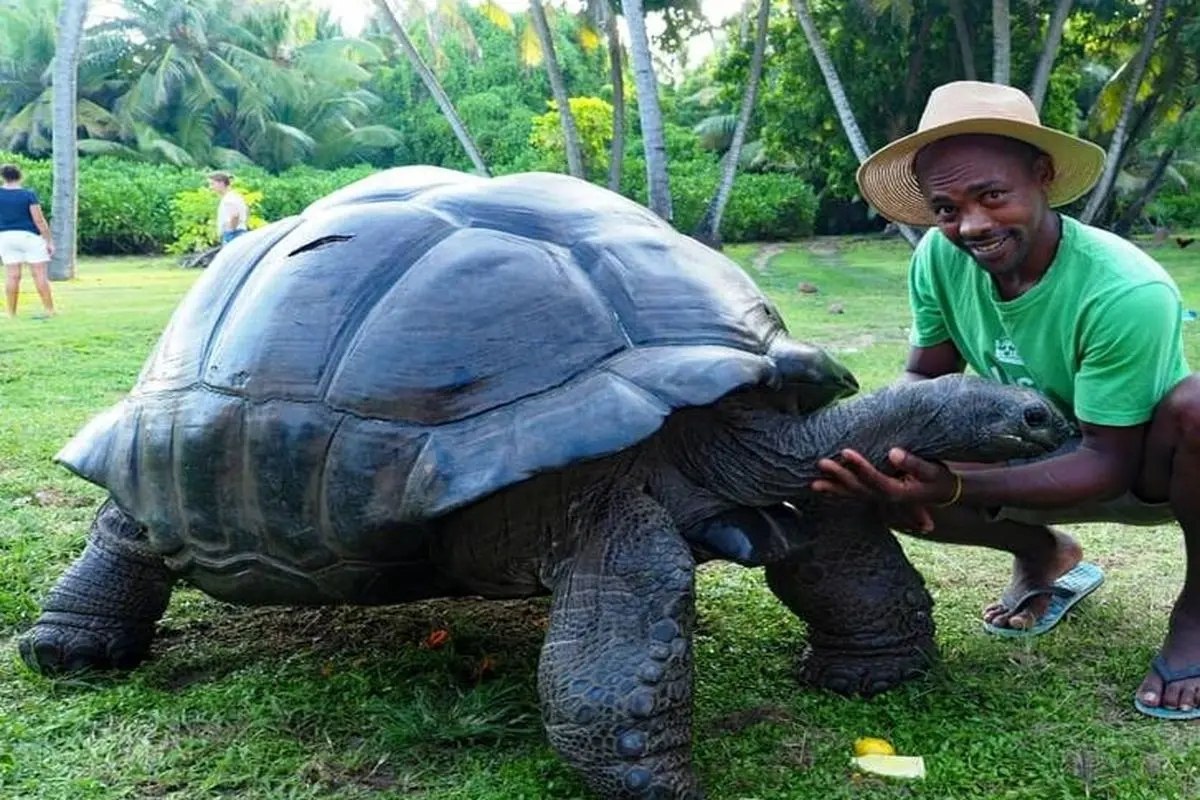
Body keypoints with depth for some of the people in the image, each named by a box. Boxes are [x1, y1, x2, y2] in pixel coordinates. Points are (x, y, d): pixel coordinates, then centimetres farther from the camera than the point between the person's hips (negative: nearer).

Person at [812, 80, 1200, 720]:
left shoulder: (1128, 292, -32)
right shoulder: (939, 257, -18)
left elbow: (1110, 461, -28)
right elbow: (925, 375, -4)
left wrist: (954, 488, -42)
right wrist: (894, 446, -27)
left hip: (1145, 471, -4)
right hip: (1041, 457, 5)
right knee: (886, 485, -17)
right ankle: (1045, 558, 12)